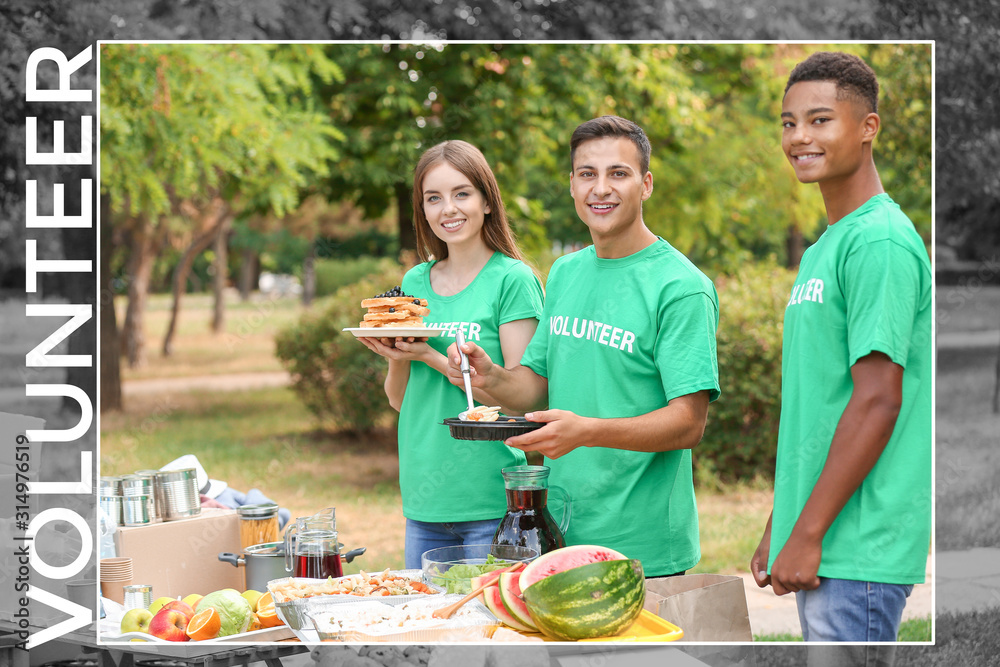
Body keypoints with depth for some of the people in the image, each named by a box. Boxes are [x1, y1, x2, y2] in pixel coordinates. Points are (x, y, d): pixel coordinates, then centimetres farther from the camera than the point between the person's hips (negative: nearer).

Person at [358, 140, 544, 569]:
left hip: (492, 505, -5)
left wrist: (432, 356, -18)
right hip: (424, 501, 5)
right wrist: (397, 359, -6)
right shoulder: (415, 282, 11)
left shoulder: (512, 280, -6)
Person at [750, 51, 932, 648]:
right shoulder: (821, 251, 17)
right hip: (820, 542, 9)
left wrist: (807, 535, -17)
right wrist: (778, 528, 19)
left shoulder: (881, 242, -13)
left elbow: (878, 401, -19)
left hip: (859, 549, -9)